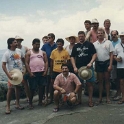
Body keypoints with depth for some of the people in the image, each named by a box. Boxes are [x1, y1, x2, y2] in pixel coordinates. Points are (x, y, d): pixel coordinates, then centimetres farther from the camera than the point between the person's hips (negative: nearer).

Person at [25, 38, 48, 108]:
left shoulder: (43, 52, 12)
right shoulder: (29, 53, 4)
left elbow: (46, 62, 7)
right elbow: (26, 63, -2)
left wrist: (45, 71, -5)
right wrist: (30, 73, -10)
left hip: (42, 73, 3)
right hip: (33, 73, -3)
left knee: (42, 87, 5)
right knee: (32, 88, 0)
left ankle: (40, 101, 19)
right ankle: (30, 102, 12)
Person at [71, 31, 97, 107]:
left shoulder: (89, 44, 2)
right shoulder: (76, 46, 10)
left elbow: (94, 54, -3)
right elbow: (72, 57, 8)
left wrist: (90, 63, -17)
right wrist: (74, 67, -3)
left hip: (88, 67, -3)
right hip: (78, 68, 3)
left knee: (89, 83, 0)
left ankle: (90, 100, 8)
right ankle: (79, 100, 20)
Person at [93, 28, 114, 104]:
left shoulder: (108, 42, -1)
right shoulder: (94, 44, 7)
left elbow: (111, 54, -3)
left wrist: (110, 65, -11)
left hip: (106, 62, -2)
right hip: (98, 63, 2)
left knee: (107, 80, 5)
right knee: (100, 80, 9)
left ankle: (108, 97, 13)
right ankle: (100, 97, 16)